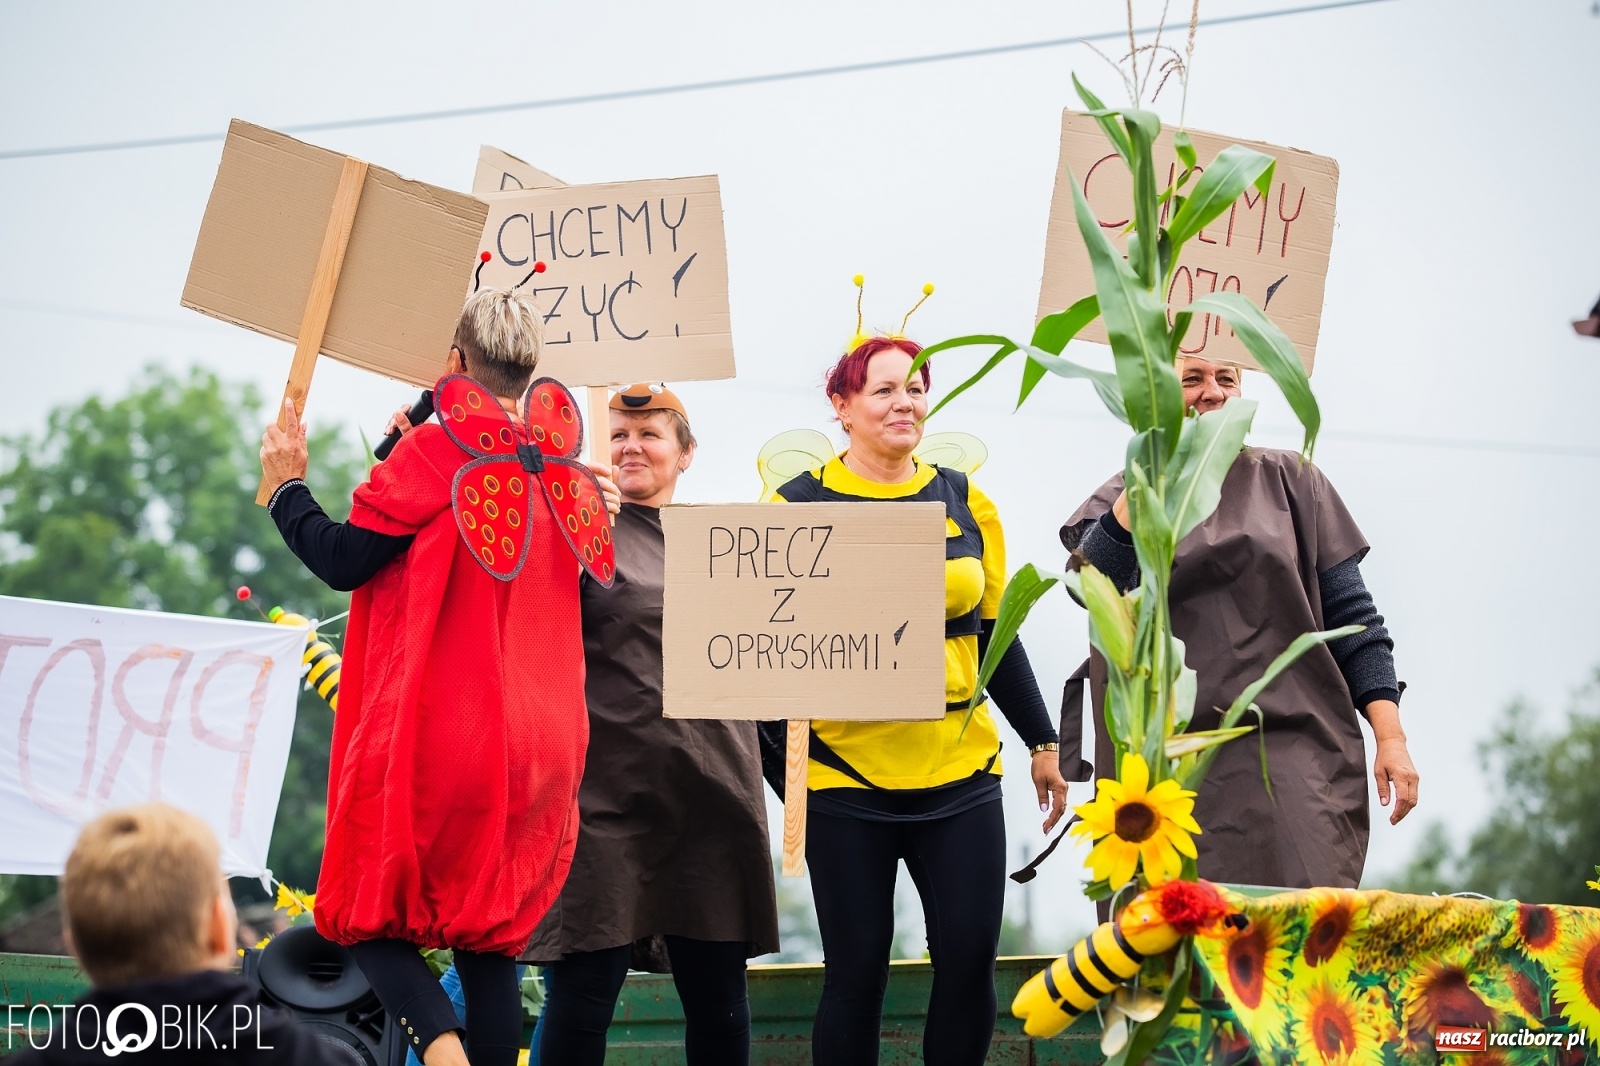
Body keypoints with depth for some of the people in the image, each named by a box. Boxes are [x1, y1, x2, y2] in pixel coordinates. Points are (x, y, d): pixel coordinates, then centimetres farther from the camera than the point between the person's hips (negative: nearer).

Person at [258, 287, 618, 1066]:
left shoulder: (435, 448, -9)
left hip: (432, 736, -5)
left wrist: (287, 485, 5)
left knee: (371, 910, 5)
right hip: (535, 746, 5)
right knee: (490, 929, 10)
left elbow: (344, 560, -10)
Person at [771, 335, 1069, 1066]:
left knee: (970, 965, 1)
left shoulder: (964, 501, 8)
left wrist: (1041, 743, 14)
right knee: (856, 973, 1)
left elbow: (997, 634, 15)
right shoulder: (799, 506, -2)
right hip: (846, 781, -3)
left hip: (962, 773, 3)